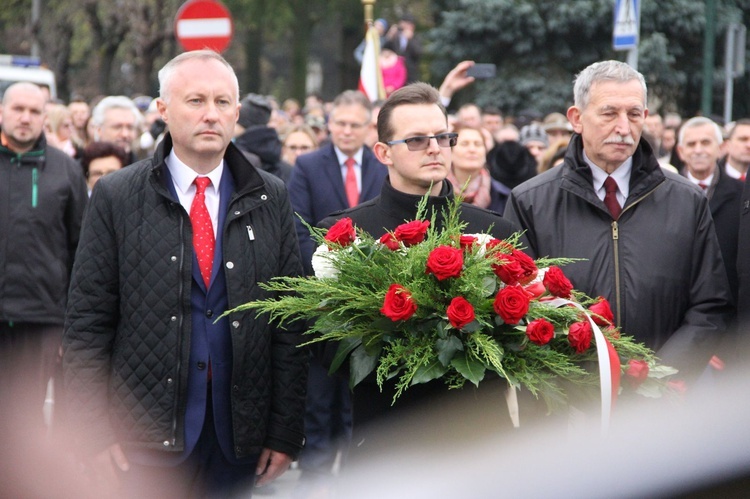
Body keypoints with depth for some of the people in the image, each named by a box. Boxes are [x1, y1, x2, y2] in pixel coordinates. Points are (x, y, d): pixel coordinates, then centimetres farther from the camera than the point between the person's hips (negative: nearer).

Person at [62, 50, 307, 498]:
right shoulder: (117, 197, 0)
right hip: (145, 440, -2)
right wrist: (93, 432, -7)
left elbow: (291, 321, 5)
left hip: (239, 439, 2)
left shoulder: (270, 199, 6)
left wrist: (286, 431, 1)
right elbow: (87, 322, -1)